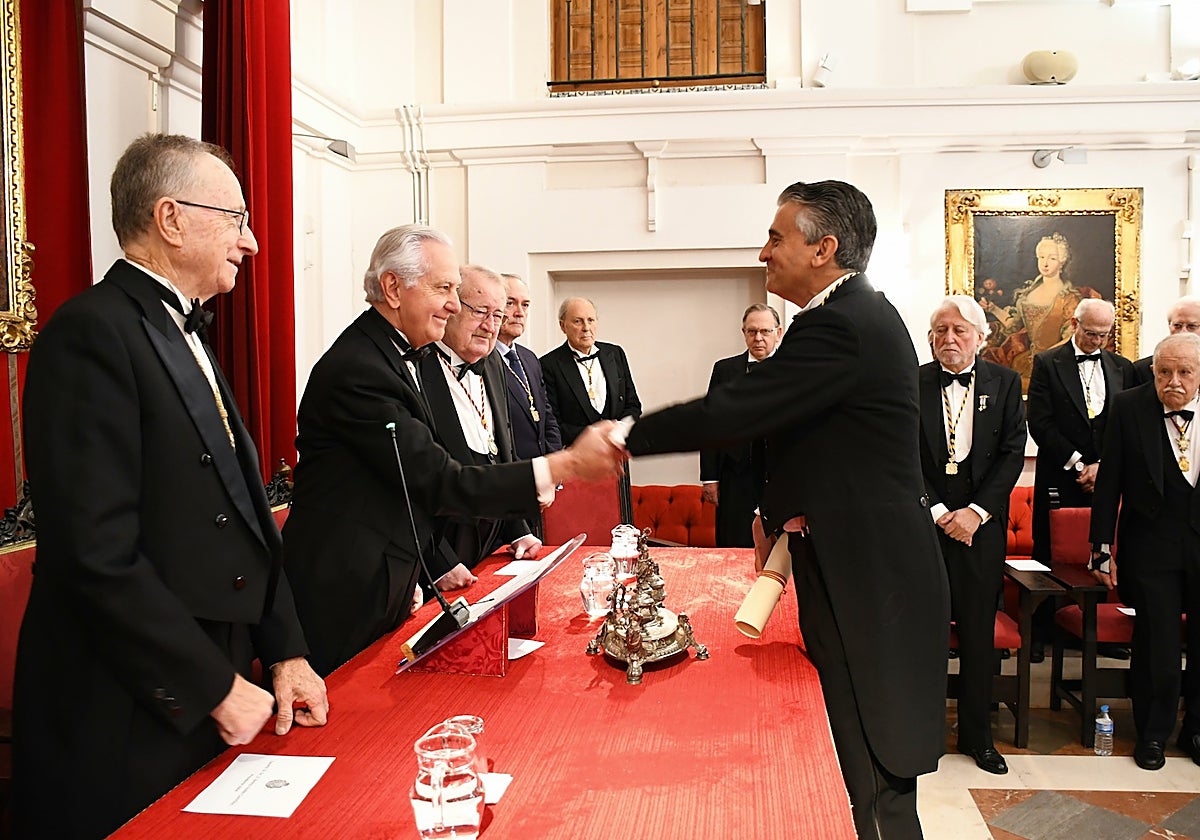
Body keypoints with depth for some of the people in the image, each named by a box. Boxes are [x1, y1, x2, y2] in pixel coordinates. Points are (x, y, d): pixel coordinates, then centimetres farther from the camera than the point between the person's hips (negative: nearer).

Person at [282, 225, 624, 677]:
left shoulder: (397, 357, 10)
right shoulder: (355, 369, -22)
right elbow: (442, 484, -25)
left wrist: (408, 578, 10)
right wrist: (566, 465, -27)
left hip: (385, 589, 9)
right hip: (342, 605, -9)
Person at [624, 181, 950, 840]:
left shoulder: (840, 325, -20)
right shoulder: (861, 312, 13)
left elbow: (732, 411, -24)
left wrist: (626, 438, -12)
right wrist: (777, 508, 10)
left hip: (866, 580, -10)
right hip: (869, 566, 10)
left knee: (869, 777, 2)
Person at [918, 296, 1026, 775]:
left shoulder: (1004, 383, 6)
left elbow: (1013, 453, 0)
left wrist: (976, 511, -9)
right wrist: (938, 513, -9)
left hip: (981, 523, 1)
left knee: (979, 633, 8)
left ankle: (977, 735, 22)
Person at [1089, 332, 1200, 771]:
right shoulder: (1128, 407, -5)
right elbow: (1109, 482, -3)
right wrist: (1102, 548, -3)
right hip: (1151, 545, -2)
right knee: (1157, 642, 2)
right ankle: (1152, 733, 23)